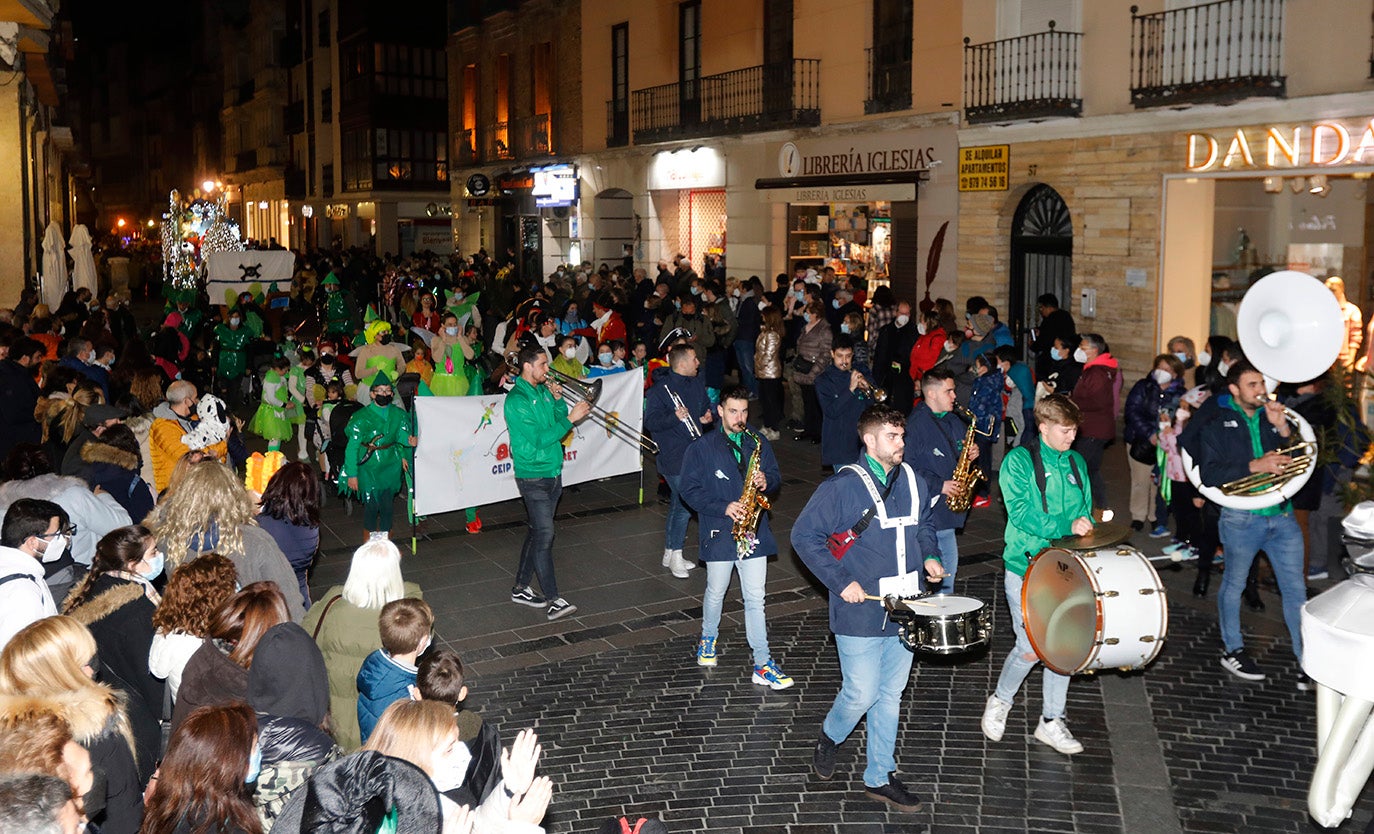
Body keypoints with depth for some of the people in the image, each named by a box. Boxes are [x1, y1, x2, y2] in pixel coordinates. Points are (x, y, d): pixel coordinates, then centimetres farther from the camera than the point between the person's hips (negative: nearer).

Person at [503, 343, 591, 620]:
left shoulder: (543, 390, 9)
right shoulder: (517, 400, -17)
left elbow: (558, 421, 12)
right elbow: (539, 439, -22)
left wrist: (559, 400, -4)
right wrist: (571, 419, -21)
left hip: (552, 472, 9)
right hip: (533, 476, -9)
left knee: (537, 532, 15)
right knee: (545, 535, -9)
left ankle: (521, 588, 26)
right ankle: (553, 600, -7)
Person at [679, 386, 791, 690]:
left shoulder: (759, 443, 5)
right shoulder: (702, 448, -5)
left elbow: (776, 476, 14)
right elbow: (690, 489, -7)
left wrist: (767, 481, -10)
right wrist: (723, 508, -17)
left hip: (754, 531, 2)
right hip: (719, 532, -2)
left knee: (755, 598, 2)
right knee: (716, 592, 14)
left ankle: (763, 664, 4)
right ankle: (708, 639, 41)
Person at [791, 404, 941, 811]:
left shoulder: (910, 480, 6)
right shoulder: (842, 486, -14)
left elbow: (923, 524, 23)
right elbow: (804, 536, -11)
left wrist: (930, 556, 4)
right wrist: (840, 581, -16)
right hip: (860, 612, -6)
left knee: (891, 694, 12)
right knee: (862, 694, -1)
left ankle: (880, 777, 25)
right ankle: (829, 737, 31)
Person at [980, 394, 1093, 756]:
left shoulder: (1076, 463, 11)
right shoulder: (1019, 461, -7)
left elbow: (1085, 510, 19)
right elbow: (1020, 513, -17)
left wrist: (1086, 526, -4)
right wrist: (1066, 526, -21)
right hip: (1027, 569, -5)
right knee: (1030, 649, -6)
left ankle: (1051, 722, 22)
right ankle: (1000, 701, 22)